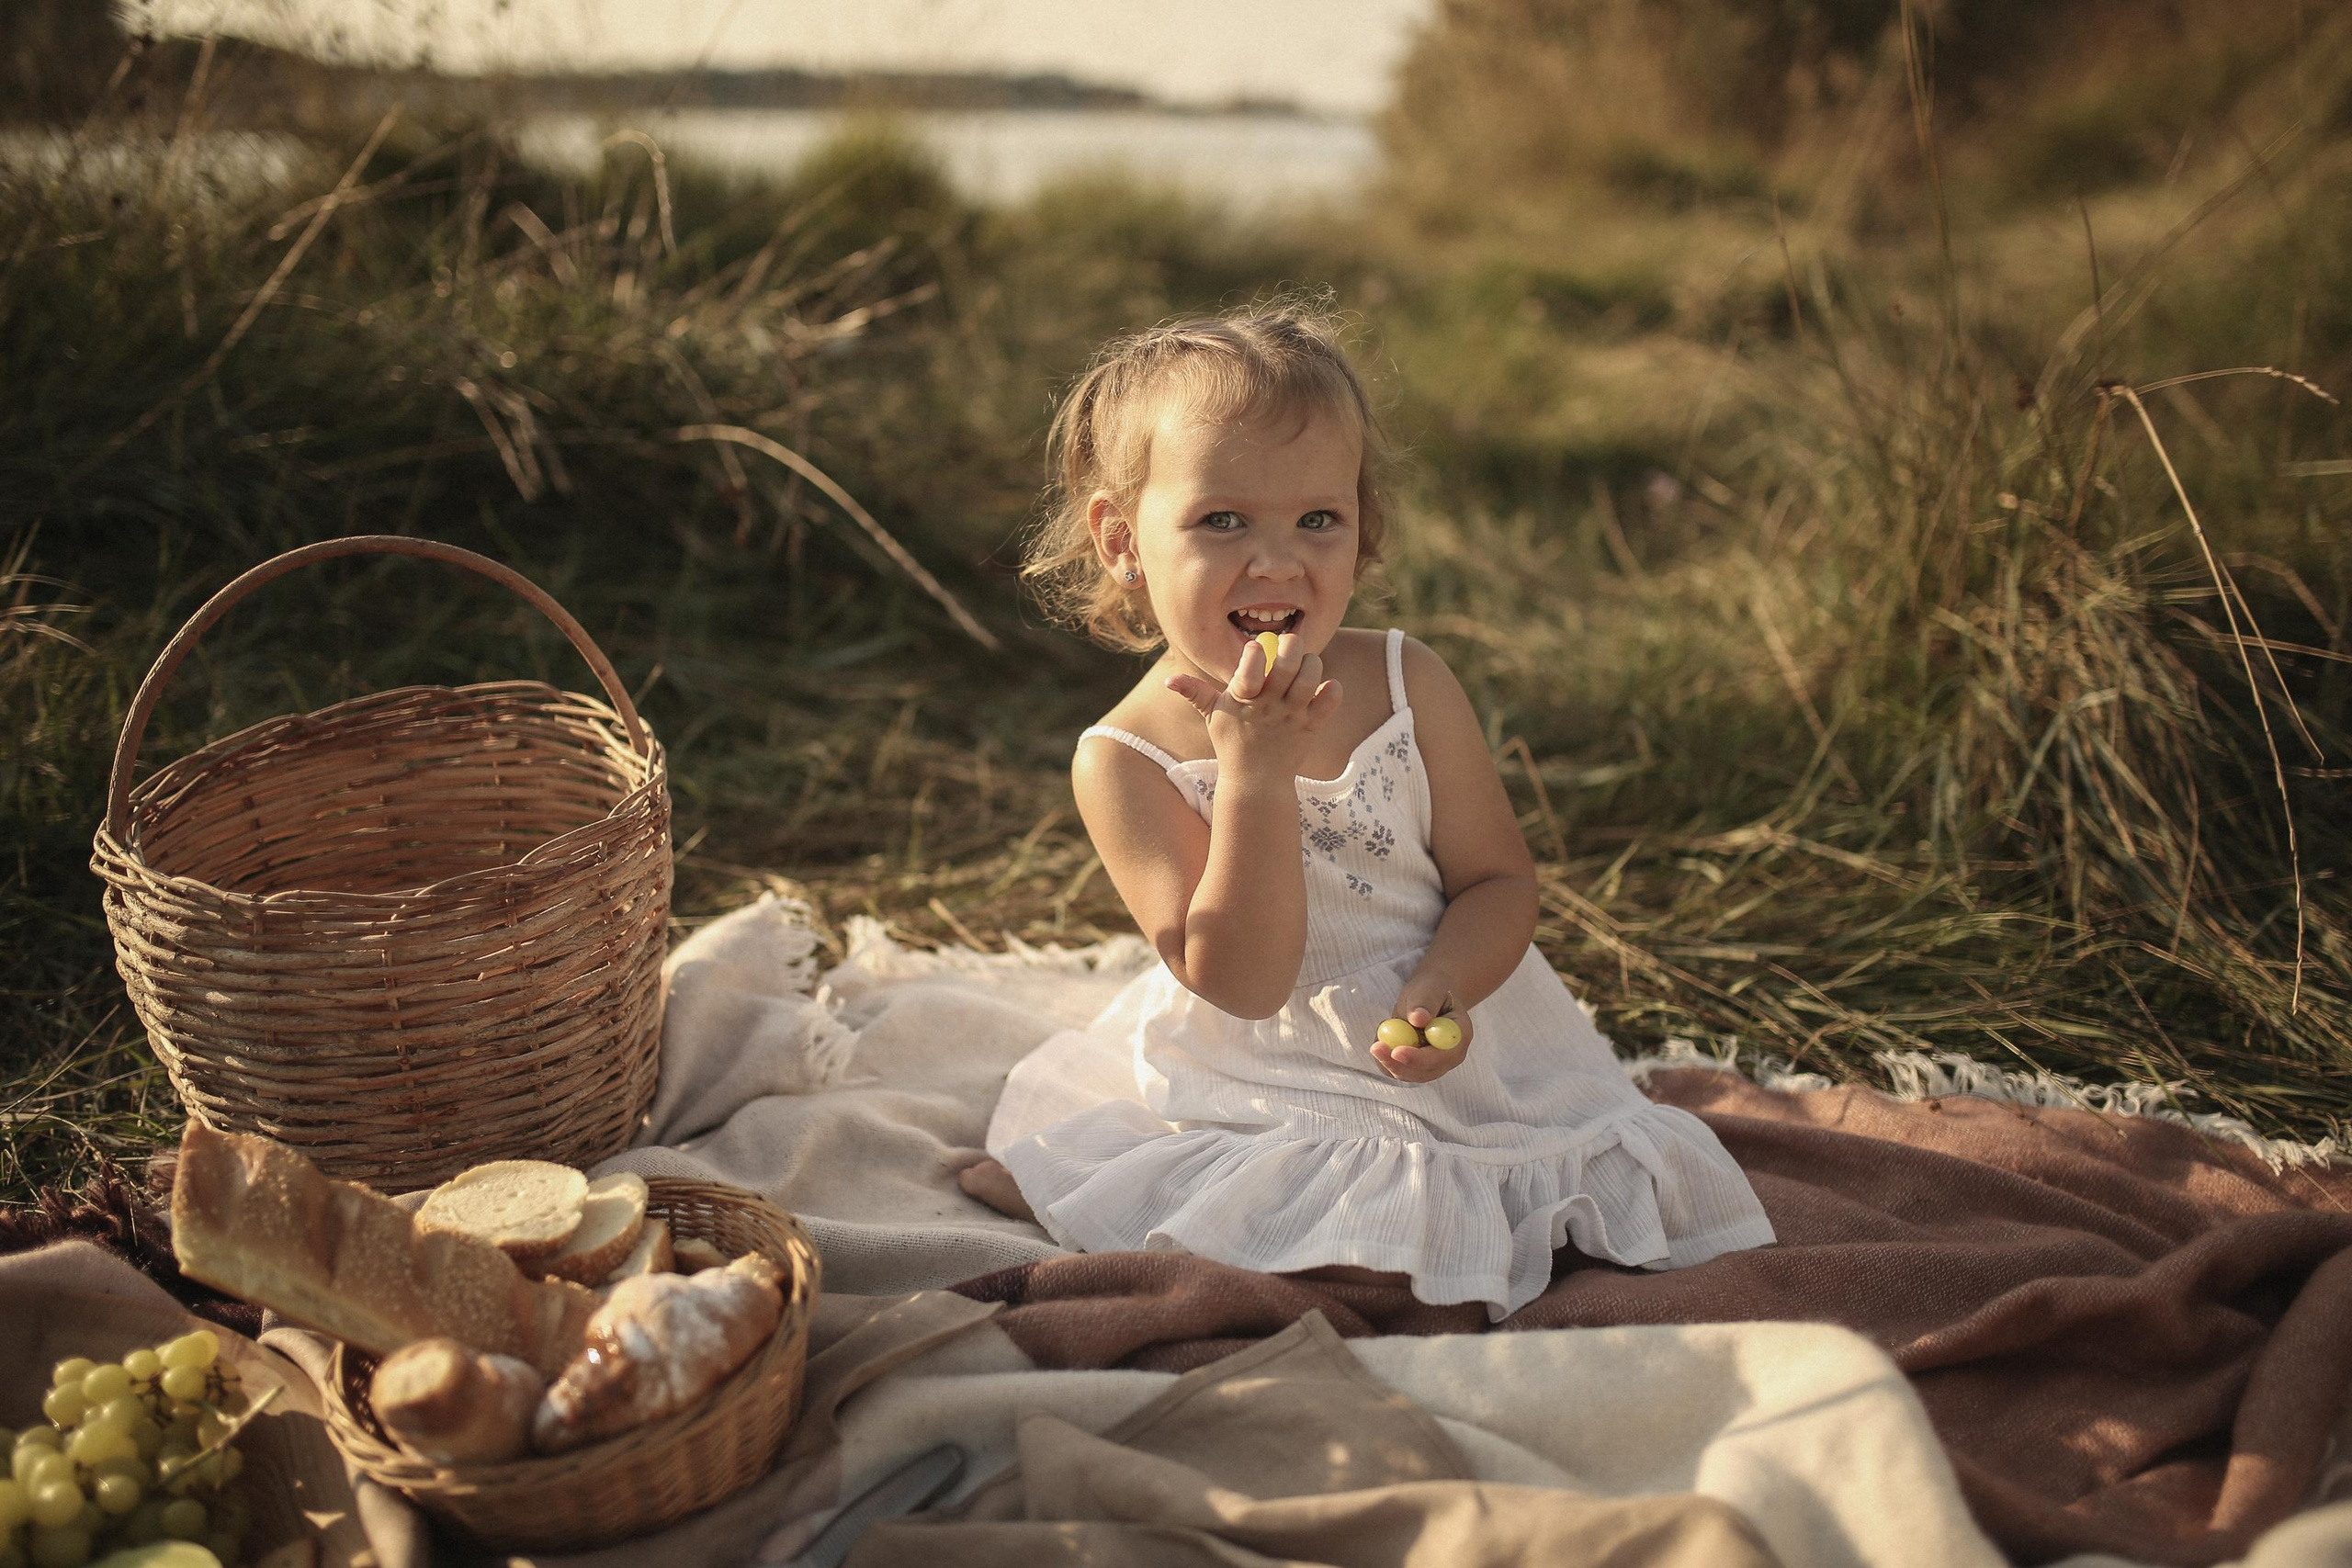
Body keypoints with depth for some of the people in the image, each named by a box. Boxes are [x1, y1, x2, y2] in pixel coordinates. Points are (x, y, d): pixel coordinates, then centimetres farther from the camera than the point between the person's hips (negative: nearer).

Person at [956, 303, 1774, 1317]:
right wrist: (1255, 769, -31)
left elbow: (1498, 880, -3)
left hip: (1439, 1057, 3)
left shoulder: (1408, 685, -8)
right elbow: (1241, 985, -21)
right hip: (1265, 1086, -3)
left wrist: (1441, 987, -26)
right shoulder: (1126, 762, -16)